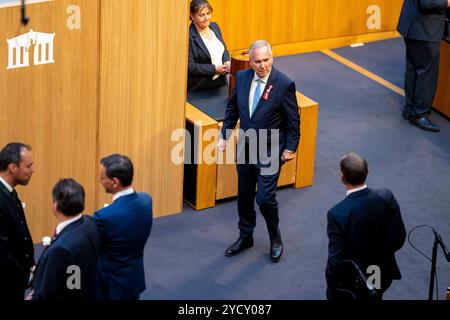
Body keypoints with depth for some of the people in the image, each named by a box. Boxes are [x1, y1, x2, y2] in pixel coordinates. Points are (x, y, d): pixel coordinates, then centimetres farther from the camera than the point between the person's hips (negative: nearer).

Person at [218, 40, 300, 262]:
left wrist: (291, 148, -8)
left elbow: (293, 120, -9)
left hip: (270, 151, -5)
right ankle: (245, 237, 33)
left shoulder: (284, 84, -17)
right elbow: (233, 108, 11)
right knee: (244, 196, 16)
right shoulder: (242, 78, -2)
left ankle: (275, 239, 17)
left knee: (265, 198, -7)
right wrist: (224, 135, 7)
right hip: (245, 147, 5)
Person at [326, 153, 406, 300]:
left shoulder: (338, 214, -29)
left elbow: (336, 259, -23)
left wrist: (331, 291, -7)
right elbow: (399, 239, -7)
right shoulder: (386, 197, -18)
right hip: (383, 274, 4)